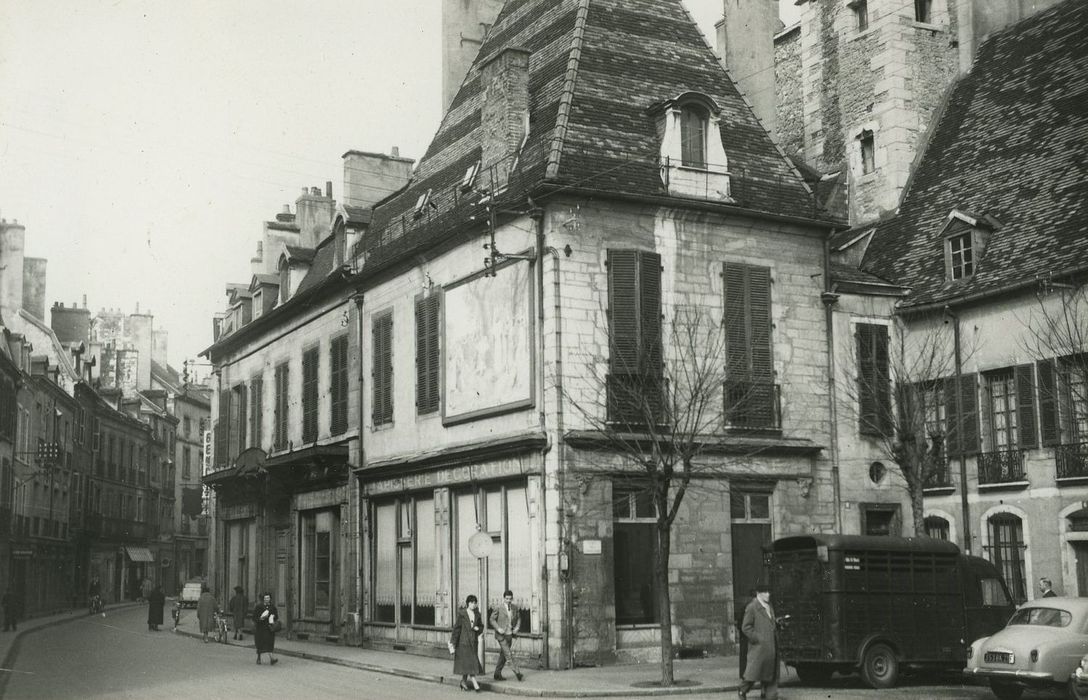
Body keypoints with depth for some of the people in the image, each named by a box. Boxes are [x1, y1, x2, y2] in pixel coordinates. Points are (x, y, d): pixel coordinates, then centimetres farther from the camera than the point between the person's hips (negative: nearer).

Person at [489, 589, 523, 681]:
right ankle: (517, 672, -13)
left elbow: (518, 618, 17)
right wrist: (498, 628, -15)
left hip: (510, 635, 5)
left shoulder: (515, 608, 5)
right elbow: (492, 619, -3)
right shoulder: (499, 608, -9)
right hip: (501, 635, -5)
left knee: (503, 655, 12)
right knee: (508, 654, -12)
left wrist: (517, 627, 0)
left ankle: (497, 674, 21)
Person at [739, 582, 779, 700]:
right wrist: (757, 638, -15)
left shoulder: (769, 607, 16)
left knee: (771, 672, 7)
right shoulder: (752, 608, -8)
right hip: (758, 646, -7)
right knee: (753, 672, -3)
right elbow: (745, 627, -11)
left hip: (770, 646, 7)